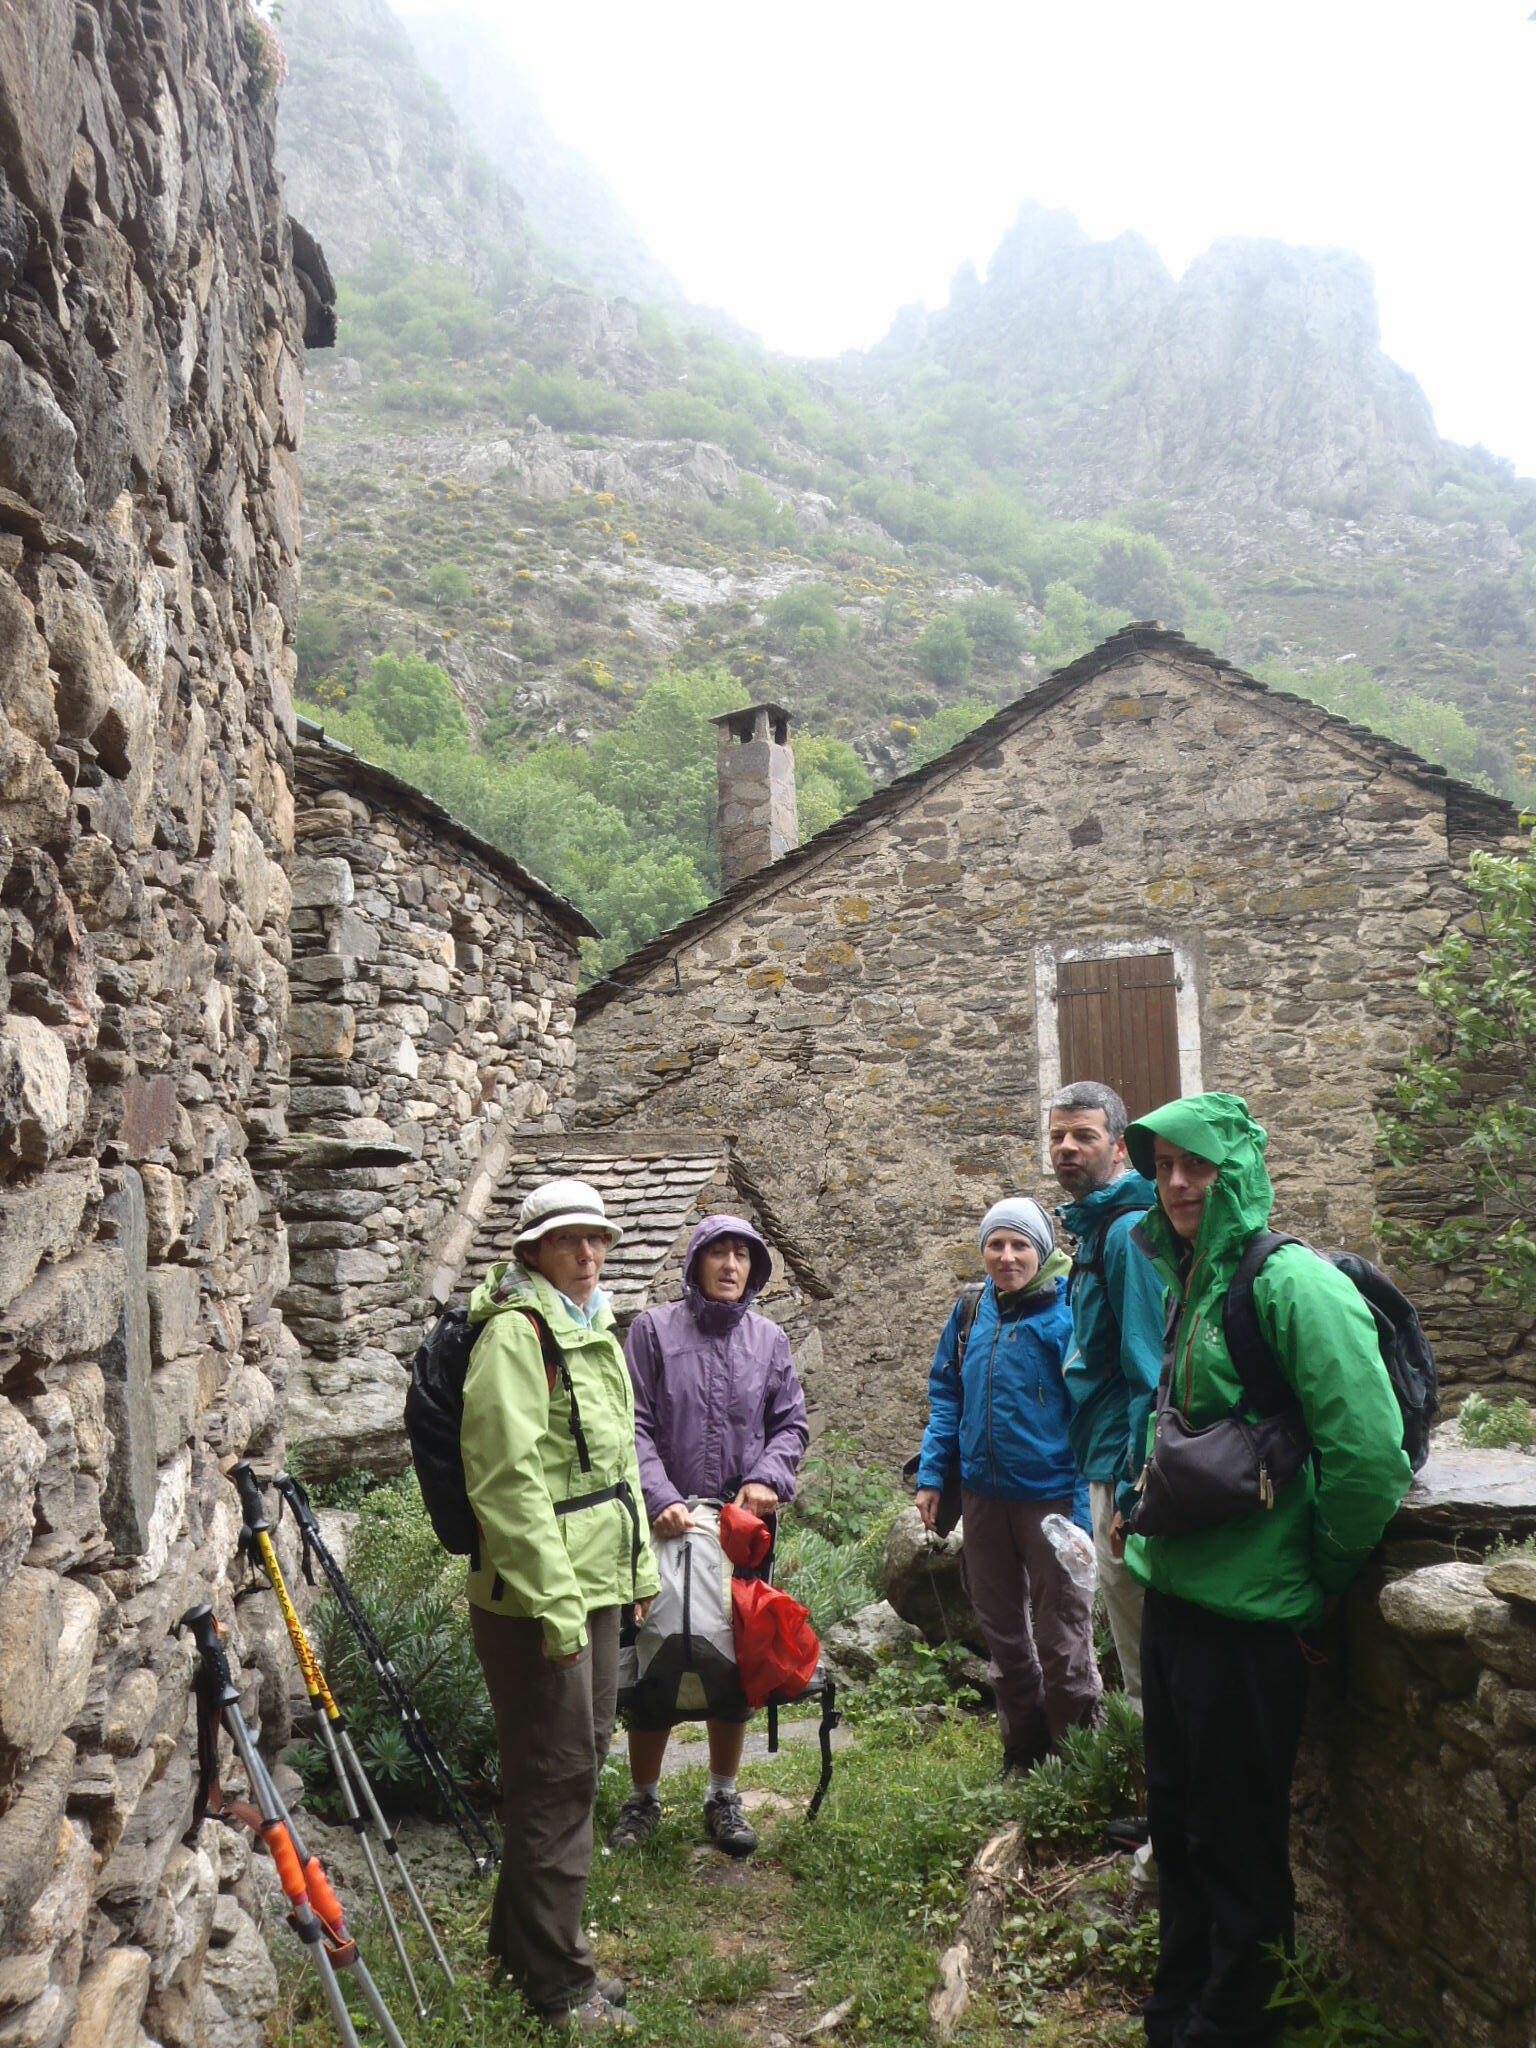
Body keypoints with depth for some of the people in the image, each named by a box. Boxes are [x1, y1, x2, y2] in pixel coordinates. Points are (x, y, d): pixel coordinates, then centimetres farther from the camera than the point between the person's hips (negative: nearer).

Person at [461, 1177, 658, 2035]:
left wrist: (640, 1563, 19)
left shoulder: (595, 1328, 13)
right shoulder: (517, 1330, -17)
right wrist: (554, 1600, -23)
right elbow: (509, 1477, -23)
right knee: (557, 1776, 1)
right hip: (538, 1591, -10)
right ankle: (555, 1979, 17)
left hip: (597, 1580, 10)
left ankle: (528, 1937, 38)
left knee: (582, 1756, 20)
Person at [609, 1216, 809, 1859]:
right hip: (666, 1521, -3)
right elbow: (634, 1424, -7)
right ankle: (644, 1798, 23)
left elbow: (792, 1424, 7)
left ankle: (723, 1797, 27)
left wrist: (766, 1478, -10)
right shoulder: (653, 1329, -3)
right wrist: (661, 1497, -19)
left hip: (743, 1523, 3)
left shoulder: (768, 1339, 6)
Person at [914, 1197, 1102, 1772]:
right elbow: (945, 1394, 14)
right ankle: (1023, 1749, 35)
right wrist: (931, 1474, 7)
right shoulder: (969, 1313, 5)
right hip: (982, 1492, 6)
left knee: (1060, 1636, 5)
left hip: (1050, 1493, -6)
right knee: (1000, 1628, 17)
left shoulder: (1067, 1310, -12)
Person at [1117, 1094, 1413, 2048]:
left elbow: (1370, 1451, -23)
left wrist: (1326, 1573, -12)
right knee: (1178, 1824, 22)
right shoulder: (1191, 1284, 8)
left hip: (1250, 1613, -8)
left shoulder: (1291, 1282, -19)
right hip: (1175, 1595, 8)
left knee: (1236, 1843, 9)